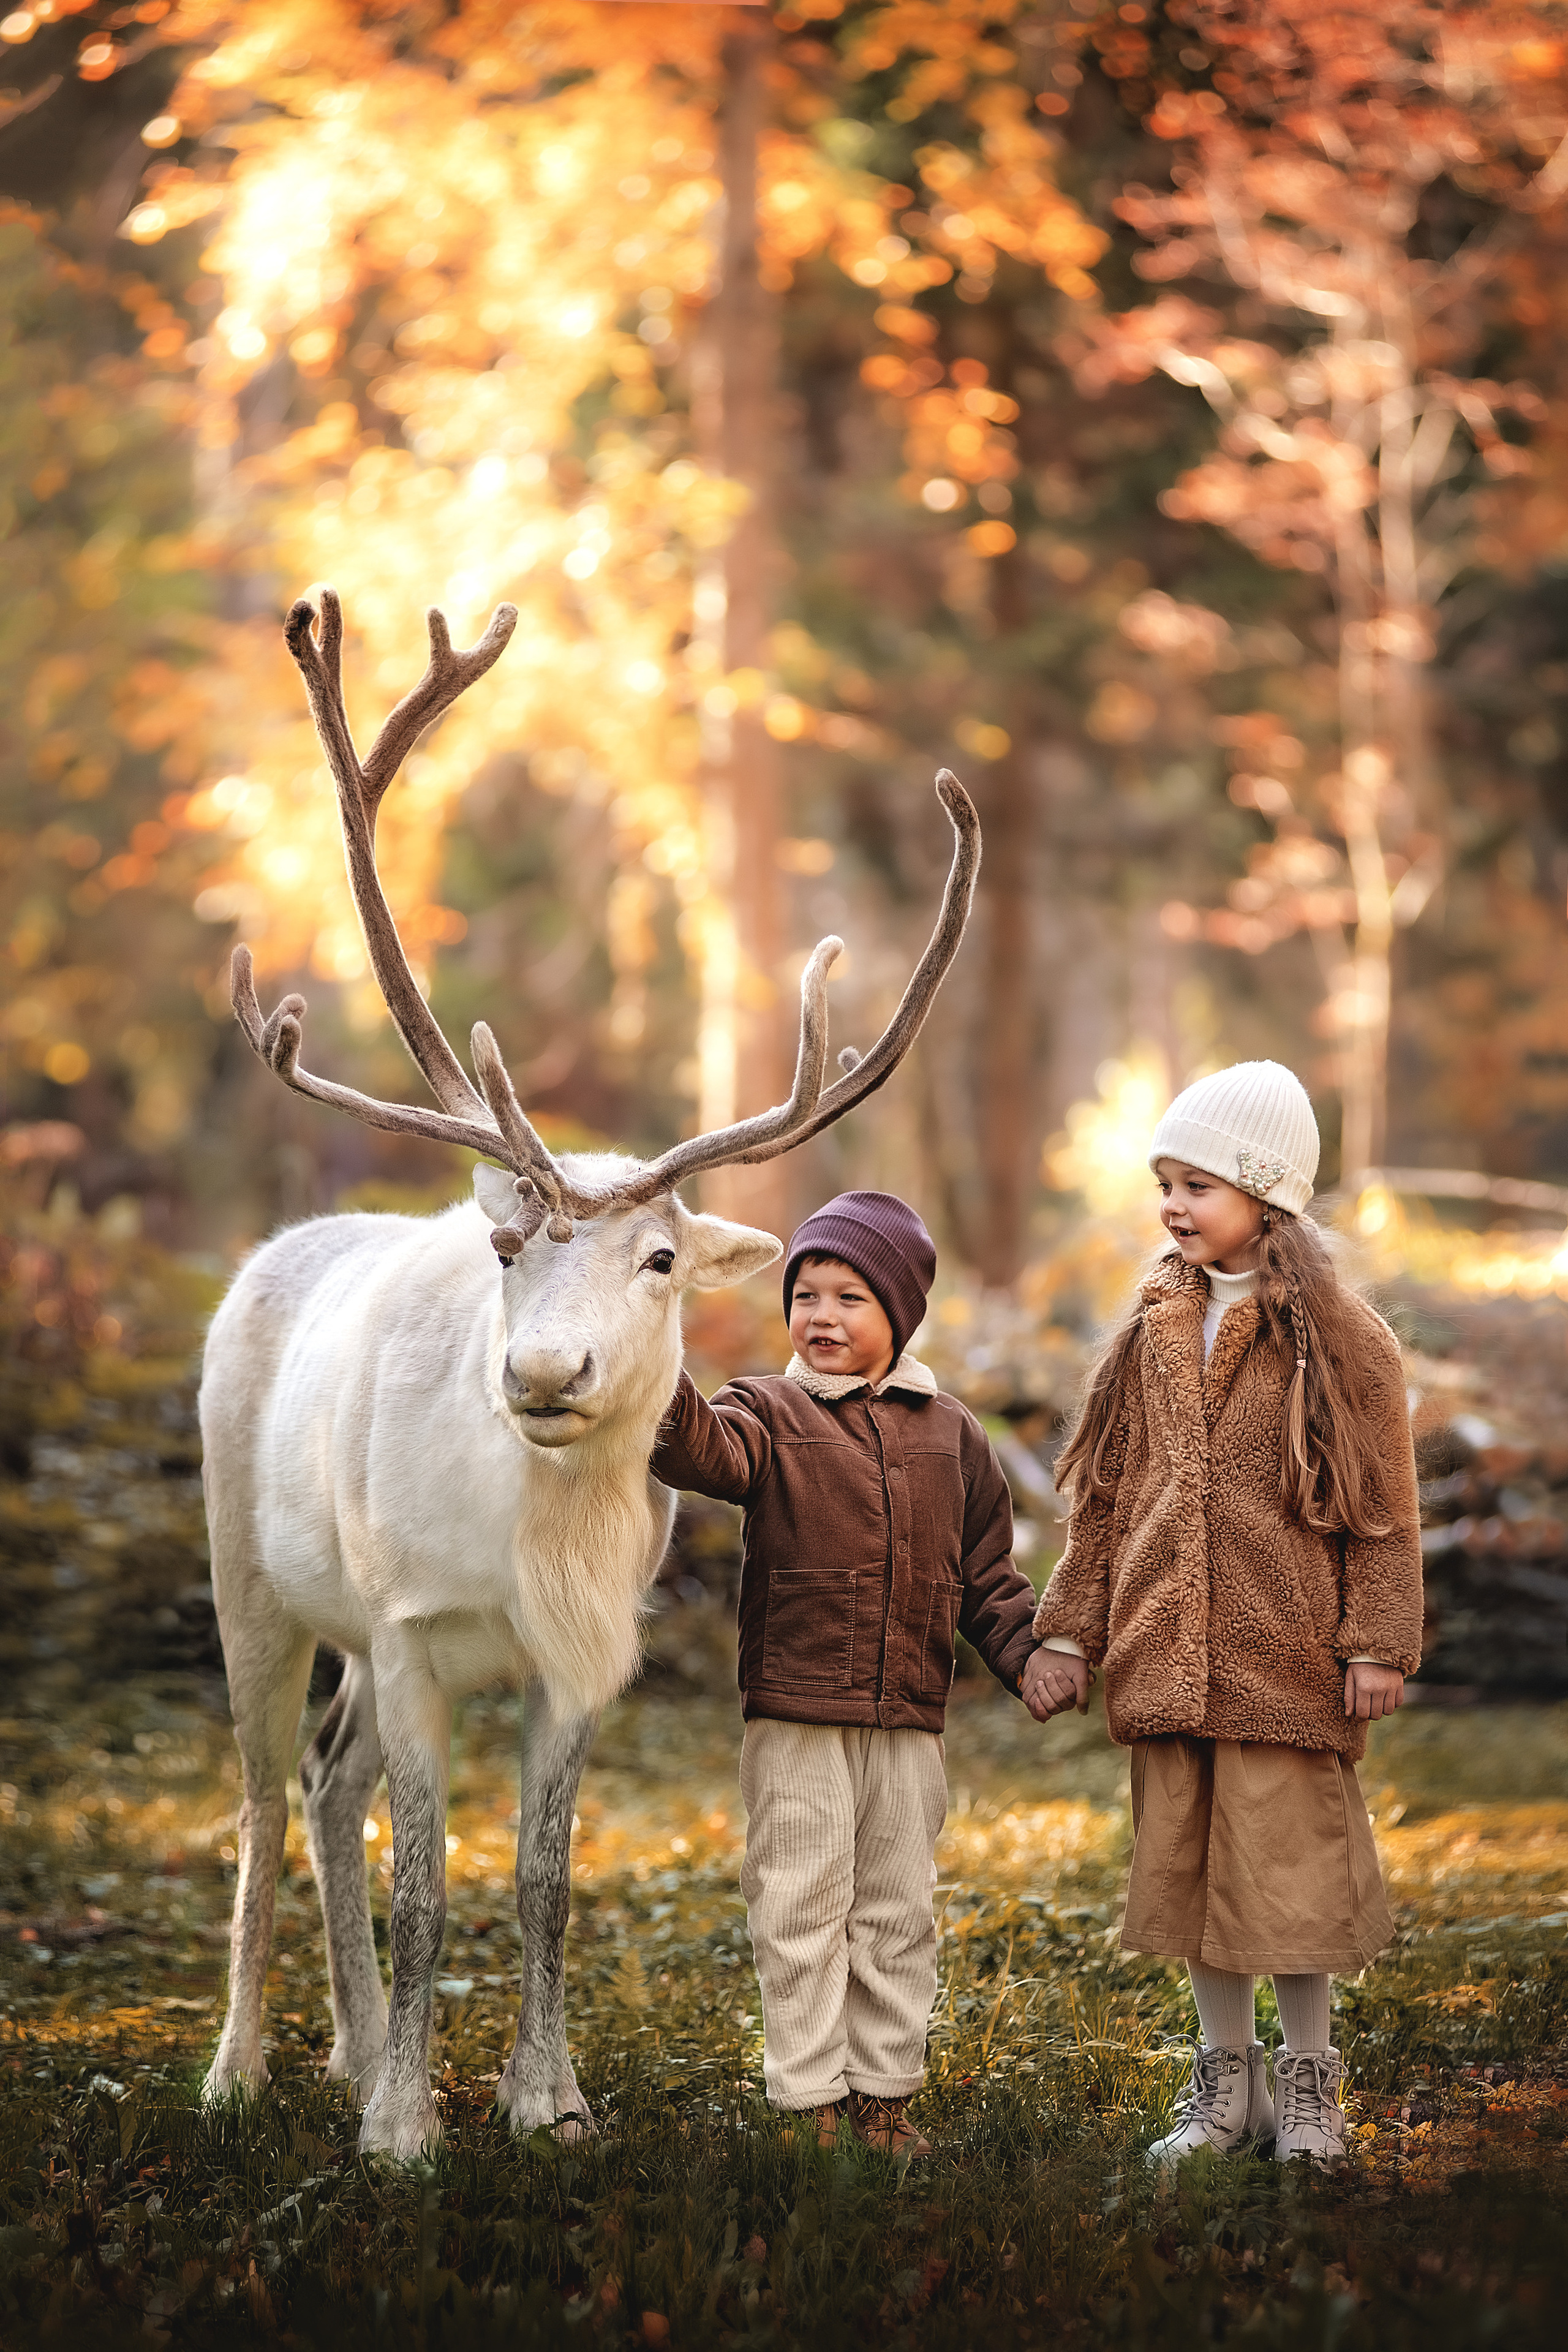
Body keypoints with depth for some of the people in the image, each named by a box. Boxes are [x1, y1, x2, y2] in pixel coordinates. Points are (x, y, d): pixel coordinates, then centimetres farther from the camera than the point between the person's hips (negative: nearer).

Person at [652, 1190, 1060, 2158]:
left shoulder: (949, 1433, 10)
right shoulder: (774, 1413, 0)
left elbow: (987, 1570, 16)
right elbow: (713, 1453, -24)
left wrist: (1028, 1649, 3)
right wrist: (674, 1404, -44)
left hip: (909, 1724, 3)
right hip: (796, 1723, -3)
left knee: (899, 1914, 11)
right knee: (801, 1915, 0)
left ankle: (886, 2097, 22)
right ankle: (812, 2104, 9)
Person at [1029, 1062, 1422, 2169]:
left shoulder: (1339, 1338, -5)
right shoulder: (1152, 1337, 10)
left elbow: (1385, 1509, -3)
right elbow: (1106, 1498, 15)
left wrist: (1378, 1641, -8)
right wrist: (1072, 1628, 11)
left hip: (1284, 1658, -5)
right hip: (1169, 1655, 5)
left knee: (1289, 1864, 0)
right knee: (1185, 1862, 10)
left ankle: (1310, 2084, 16)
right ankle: (1225, 2079, 22)